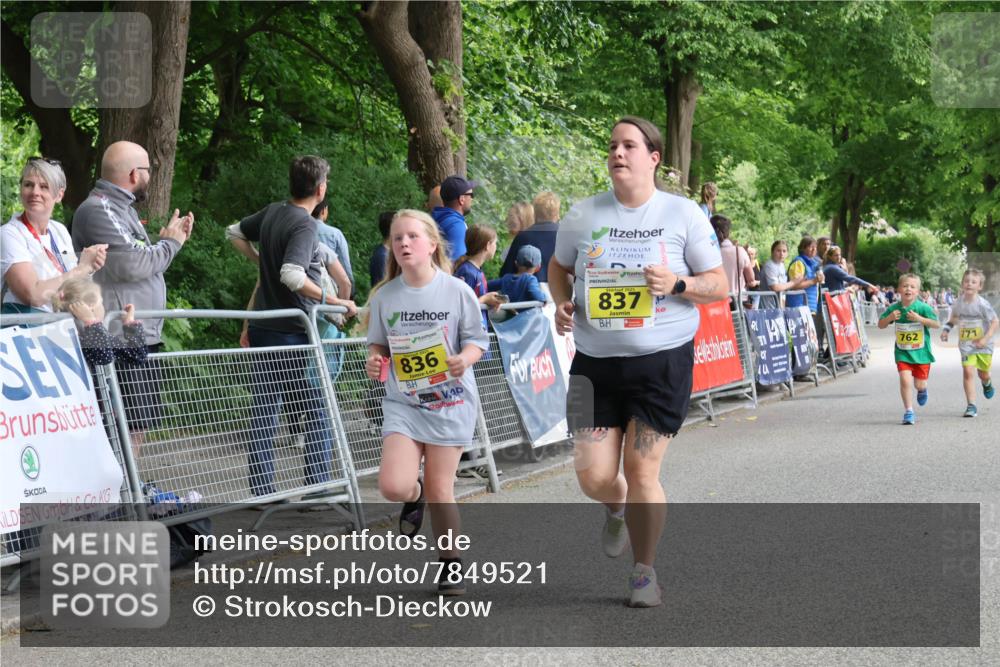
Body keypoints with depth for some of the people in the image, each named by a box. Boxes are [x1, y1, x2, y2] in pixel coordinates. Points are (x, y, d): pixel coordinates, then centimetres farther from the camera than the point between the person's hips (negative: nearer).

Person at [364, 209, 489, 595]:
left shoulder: (457, 292, -6)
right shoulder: (384, 296, 1)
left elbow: (477, 340, 0)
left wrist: (464, 359, -20)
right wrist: (375, 360, -9)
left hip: (450, 401, -2)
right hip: (402, 401, 2)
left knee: (440, 490, 1)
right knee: (393, 486, -16)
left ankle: (451, 564, 21)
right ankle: (414, 495, 22)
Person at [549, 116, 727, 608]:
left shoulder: (683, 214, -1)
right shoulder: (583, 215, 5)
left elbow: (719, 286, 3)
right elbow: (559, 266, 22)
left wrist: (677, 284, -17)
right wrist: (562, 303, 1)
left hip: (663, 362, -2)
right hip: (596, 363, 2)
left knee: (641, 472, -4)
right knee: (593, 476, -1)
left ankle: (644, 572, 16)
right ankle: (617, 511, 38)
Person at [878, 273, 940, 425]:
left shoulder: (923, 307, -11)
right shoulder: (894, 308, -2)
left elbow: (937, 324, -16)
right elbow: (881, 325, 7)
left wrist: (919, 318, -28)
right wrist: (890, 318, -14)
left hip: (921, 352, -1)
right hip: (902, 353, 1)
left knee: (920, 383, 7)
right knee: (905, 380, -13)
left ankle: (922, 390, 46)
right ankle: (908, 412, -1)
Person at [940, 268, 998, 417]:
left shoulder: (982, 304, -18)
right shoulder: (958, 303, -4)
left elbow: (995, 322, -14)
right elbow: (954, 318, 18)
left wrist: (985, 339, -22)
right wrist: (946, 329, 2)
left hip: (983, 344, -2)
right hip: (966, 344, 2)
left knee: (982, 373, 14)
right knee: (968, 372, -14)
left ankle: (987, 384, 53)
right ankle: (971, 405, -11)